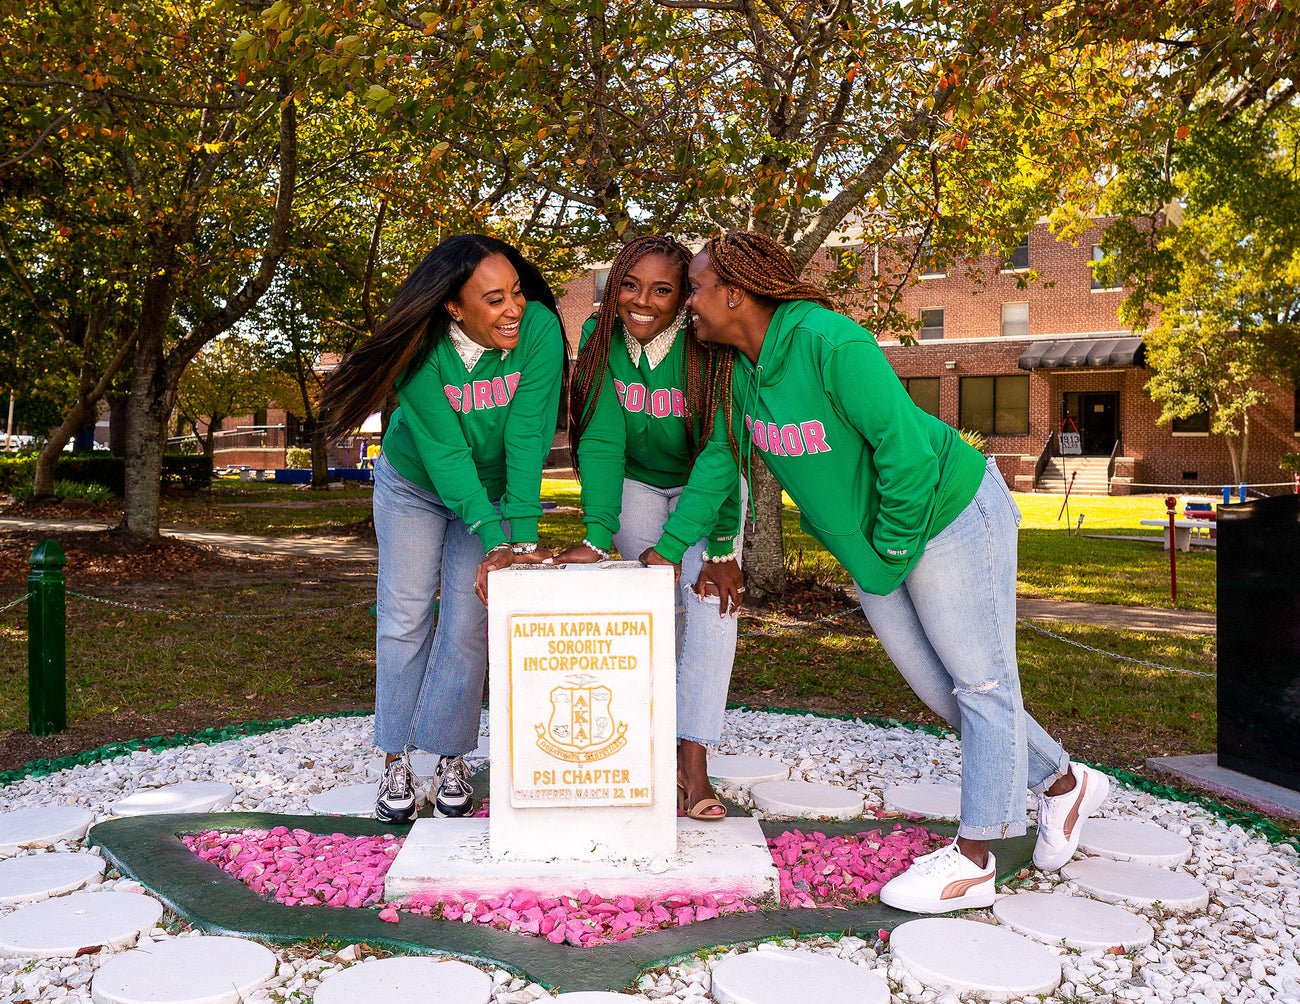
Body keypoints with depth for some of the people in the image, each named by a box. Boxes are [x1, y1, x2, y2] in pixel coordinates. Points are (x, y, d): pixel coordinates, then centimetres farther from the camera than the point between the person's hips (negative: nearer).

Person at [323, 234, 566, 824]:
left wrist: (522, 538, -37)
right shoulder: (422, 353, -28)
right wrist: (495, 542, -40)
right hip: (414, 485, 0)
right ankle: (396, 762, 14)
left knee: (468, 625, -3)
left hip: (493, 491, 0)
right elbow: (445, 452, -32)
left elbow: (528, 438, -30)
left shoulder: (539, 330, -28)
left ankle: (450, 760, 13)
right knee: (404, 619, 0)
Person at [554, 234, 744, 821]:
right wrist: (597, 537, -36)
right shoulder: (601, 340, -19)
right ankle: (659, 749, 6)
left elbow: (721, 453, -29)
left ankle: (694, 763, -14)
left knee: (712, 601, -16)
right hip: (634, 483, 2)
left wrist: (722, 549, -32)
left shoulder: (707, 349, -27)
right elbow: (601, 440, -26)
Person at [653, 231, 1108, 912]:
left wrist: (891, 549, -18)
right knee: (939, 688, 15)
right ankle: (1063, 784, 33)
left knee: (980, 681, 2)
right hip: (867, 547, 9)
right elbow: (720, 460, 7)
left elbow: (906, 446, -28)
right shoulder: (744, 366, -2)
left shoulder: (830, 343, -28)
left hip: (946, 516, -9)